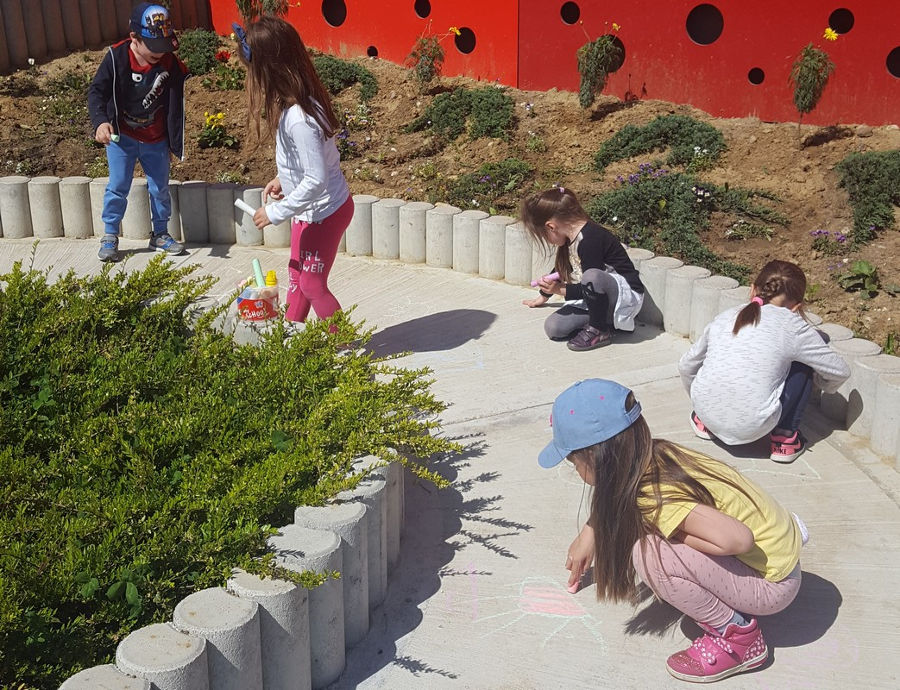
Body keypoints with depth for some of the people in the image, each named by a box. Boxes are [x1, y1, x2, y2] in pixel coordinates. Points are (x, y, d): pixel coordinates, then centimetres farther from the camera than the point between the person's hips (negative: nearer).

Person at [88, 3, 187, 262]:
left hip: (156, 140, 2)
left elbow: (176, 105, -7)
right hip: (121, 137, -2)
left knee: (160, 188, 11)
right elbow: (97, 91, -12)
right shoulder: (116, 57, -16)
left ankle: (160, 234, 28)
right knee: (117, 187, 1)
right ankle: (110, 236, 15)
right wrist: (100, 121, -29)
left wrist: (178, 143, -8)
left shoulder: (171, 64, -12)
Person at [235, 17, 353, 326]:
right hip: (311, 208, 9)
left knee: (312, 284, 8)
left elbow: (316, 180, -30)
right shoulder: (301, 100, -4)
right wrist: (284, 179, 10)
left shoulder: (298, 119, -32)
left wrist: (275, 213, -22)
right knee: (297, 274, 21)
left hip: (323, 212, -9)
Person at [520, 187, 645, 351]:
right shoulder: (570, 237, 5)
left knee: (592, 277, -41)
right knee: (552, 327, -11)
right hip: (598, 298, 9)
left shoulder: (589, 239, -25)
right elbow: (562, 270, 22)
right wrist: (543, 296, 34)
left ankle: (600, 331, -18)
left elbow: (593, 279, -23)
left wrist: (559, 289, -29)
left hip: (627, 294, -9)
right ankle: (605, 319, 5)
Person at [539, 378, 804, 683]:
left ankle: (737, 637, -5)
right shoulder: (651, 454, -4)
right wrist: (590, 532, 23)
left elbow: (738, 539, -35)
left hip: (772, 585, -8)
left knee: (649, 553, -22)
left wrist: (673, 538, -21)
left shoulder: (655, 497, -29)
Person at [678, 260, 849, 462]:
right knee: (803, 365, 15)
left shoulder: (724, 317, 11)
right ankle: (785, 438, 17)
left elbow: (686, 366, 20)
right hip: (752, 427, -4)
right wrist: (825, 386, 34)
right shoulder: (793, 328, 0)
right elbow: (840, 371, 9)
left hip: (707, 414, 4)